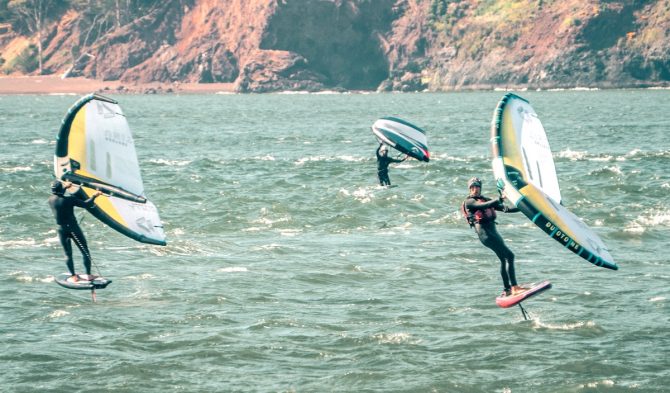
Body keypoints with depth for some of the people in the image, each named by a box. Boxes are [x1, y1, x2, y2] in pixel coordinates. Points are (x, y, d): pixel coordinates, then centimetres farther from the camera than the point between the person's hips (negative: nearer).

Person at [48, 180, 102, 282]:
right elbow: (86, 204, -13)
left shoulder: (51, 200, -3)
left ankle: (73, 276, 12)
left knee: (68, 254, 13)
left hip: (61, 229, 4)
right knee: (85, 251, 8)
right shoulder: (69, 199, -17)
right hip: (73, 228, -4)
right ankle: (88, 274, 9)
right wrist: (94, 196, 0)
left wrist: (65, 187, 33)